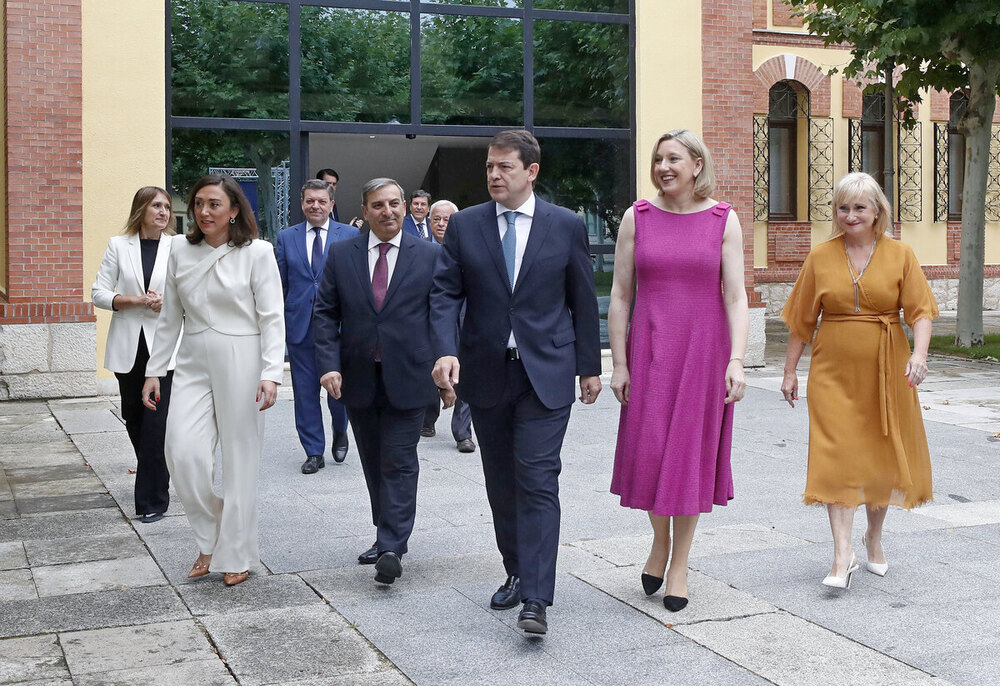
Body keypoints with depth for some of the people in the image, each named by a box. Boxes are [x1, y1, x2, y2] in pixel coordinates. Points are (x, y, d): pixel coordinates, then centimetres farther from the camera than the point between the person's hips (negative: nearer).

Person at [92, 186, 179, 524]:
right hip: (128, 347, 3)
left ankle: (153, 499, -1)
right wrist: (133, 300, -13)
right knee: (133, 418, 13)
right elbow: (98, 293, 2)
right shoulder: (119, 245, 4)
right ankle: (153, 479, 35)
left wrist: (169, 303, -15)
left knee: (156, 423, -9)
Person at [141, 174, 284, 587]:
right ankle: (210, 539, 14)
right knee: (183, 451, -9)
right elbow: (170, 317, 13)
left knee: (239, 458, 3)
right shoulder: (181, 250, 7)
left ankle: (235, 555, 17)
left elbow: (272, 318, -7)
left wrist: (270, 375, -17)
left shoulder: (257, 252, -5)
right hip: (193, 364, 4)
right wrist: (153, 371, 11)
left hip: (240, 362, -4)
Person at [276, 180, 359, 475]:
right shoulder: (286, 237, 9)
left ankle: (340, 432, 30)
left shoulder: (350, 235, 3)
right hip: (299, 325, 2)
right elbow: (279, 285, 10)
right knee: (305, 391, 5)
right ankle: (314, 452, 15)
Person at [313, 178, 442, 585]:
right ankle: (388, 536, 26)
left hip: (407, 378, -3)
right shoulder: (341, 255, 6)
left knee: (399, 464, -5)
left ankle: (391, 550, -4)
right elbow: (325, 314, 4)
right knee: (374, 464, 13)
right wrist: (329, 364, -7)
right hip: (358, 379, 3)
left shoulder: (429, 255, 1)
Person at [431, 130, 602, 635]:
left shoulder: (567, 225, 1)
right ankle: (517, 574, 29)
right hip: (486, 374, 3)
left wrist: (590, 366, 7)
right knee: (501, 485, 12)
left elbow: (583, 300, 6)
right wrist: (446, 351, -16)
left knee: (538, 480, -11)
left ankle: (536, 598, -12)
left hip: (546, 373, -3)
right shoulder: (464, 225, 5)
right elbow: (445, 293, 0)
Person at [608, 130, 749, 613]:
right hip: (649, 349, 1)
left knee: (692, 453, 4)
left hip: (704, 349, -1)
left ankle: (679, 565, 19)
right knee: (647, 451, -1)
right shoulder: (637, 218, 3)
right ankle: (660, 540, 28)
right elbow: (620, 295, 3)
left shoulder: (723, 220, 1)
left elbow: (735, 297, -2)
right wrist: (618, 363, -2)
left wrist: (736, 361, -12)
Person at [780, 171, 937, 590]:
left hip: (885, 370, 0)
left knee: (882, 454, 10)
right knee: (836, 457, -8)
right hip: (834, 371, 0)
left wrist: (919, 353, -22)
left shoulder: (899, 255, 2)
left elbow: (921, 309, -5)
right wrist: (790, 370, 7)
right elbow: (802, 320, 7)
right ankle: (842, 555, -8)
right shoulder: (821, 257, 4)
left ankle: (874, 537, 33)